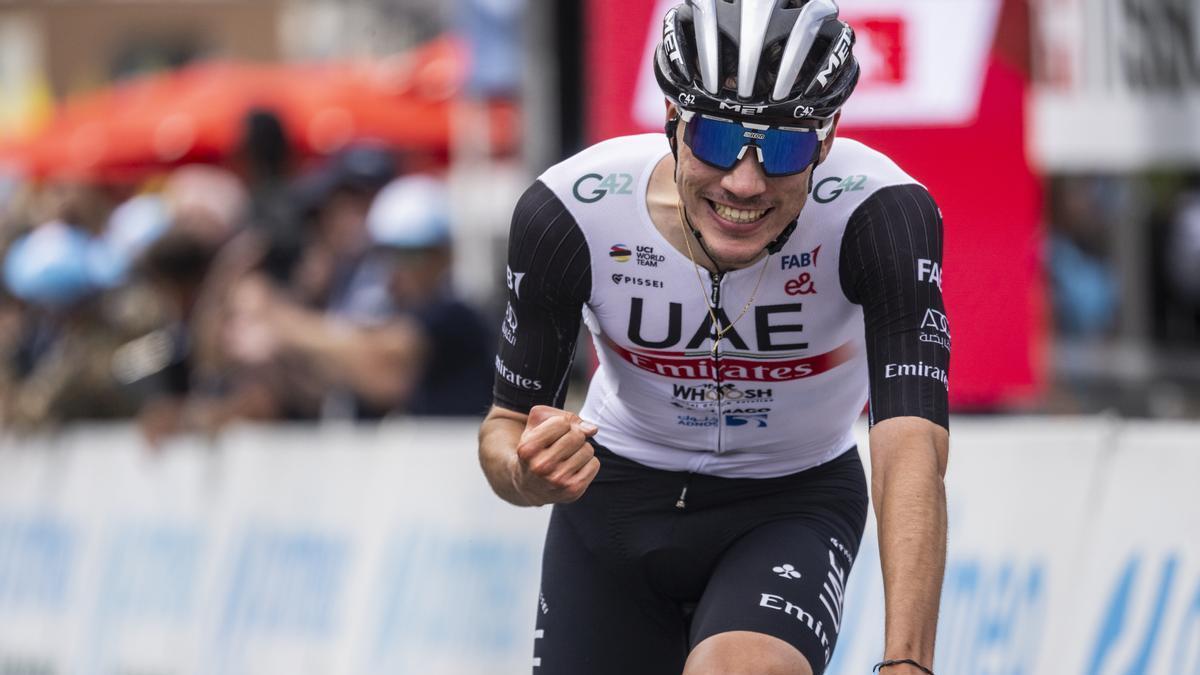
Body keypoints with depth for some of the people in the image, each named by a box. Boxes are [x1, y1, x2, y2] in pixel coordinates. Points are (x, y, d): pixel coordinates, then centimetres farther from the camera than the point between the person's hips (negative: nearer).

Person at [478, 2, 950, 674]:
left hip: (792, 507, -2)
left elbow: (912, 448, -38)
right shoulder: (572, 211, -25)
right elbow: (505, 424, -13)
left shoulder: (881, 212, -30)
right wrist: (528, 475, -38)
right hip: (617, 496, 2)